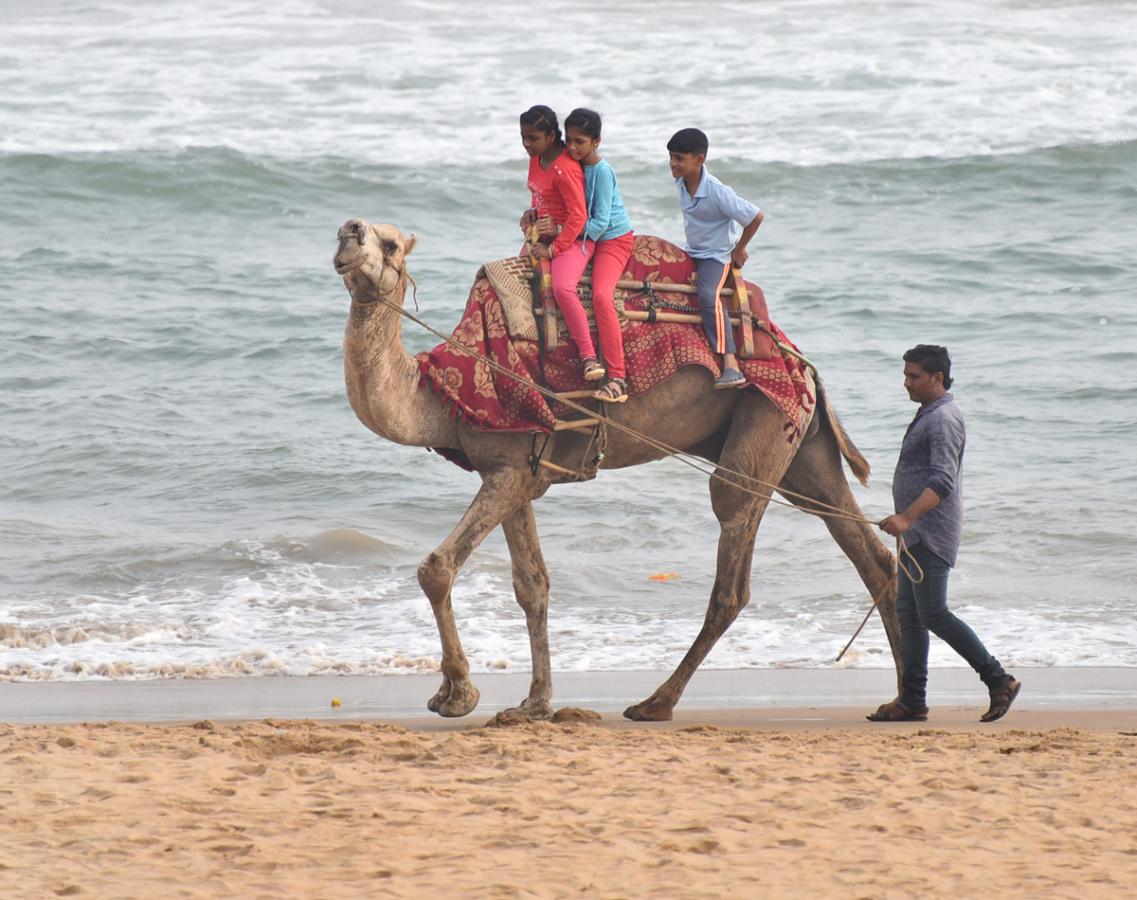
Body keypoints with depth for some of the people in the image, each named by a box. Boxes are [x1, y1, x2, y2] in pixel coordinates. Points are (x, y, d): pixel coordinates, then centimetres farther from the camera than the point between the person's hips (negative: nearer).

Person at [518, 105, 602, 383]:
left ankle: (589, 356, -29)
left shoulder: (566, 170, -23)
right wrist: (532, 212, 3)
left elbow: (578, 217, -23)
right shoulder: (536, 159, 4)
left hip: (570, 238, -10)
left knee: (562, 287, -32)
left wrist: (553, 249, -21)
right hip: (543, 235, 10)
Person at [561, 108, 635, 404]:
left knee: (602, 296, -26)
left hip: (614, 238, -6)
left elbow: (600, 223, -17)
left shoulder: (602, 172, -17)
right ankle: (588, 356, -23)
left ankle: (618, 378, -22)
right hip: (583, 237, 6)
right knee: (563, 285, -24)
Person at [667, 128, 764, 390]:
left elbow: (756, 217, -20)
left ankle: (731, 366, -43)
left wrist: (739, 249, -7)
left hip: (716, 255, -10)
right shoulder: (682, 183, -3)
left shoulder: (717, 192, -27)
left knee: (708, 295, -33)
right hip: (691, 251, 10)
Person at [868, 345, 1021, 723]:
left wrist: (906, 518, -36)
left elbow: (942, 481, -26)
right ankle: (912, 700, 9)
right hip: (915, 533, 10)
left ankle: (999, 681, -6)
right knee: (909, 613, 8)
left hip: (932, 534, -10)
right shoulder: (927, 416, 18)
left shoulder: (944, 420, -15)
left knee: (933, 614, -11)